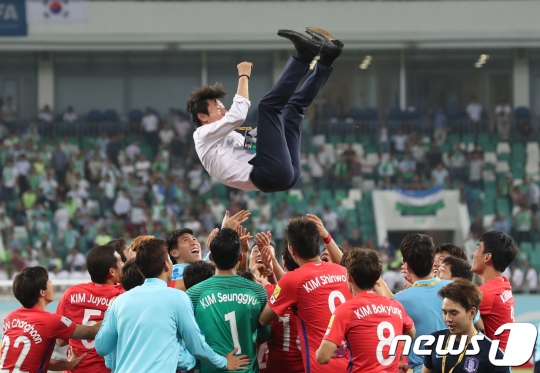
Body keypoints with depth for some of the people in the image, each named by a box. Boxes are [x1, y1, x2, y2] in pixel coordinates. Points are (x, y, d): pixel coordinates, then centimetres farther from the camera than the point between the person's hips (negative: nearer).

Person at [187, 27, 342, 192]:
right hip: (269, 175, -9)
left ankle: (325, 58, 1)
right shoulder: (204, 135, 11)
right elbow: (238, 115, -5)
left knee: (295, 105, 18)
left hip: (285, 173, 9)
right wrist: (243, 77, 0)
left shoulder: (228, 137, 38)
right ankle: (305, 53, -15)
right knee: (268, 106, -15)